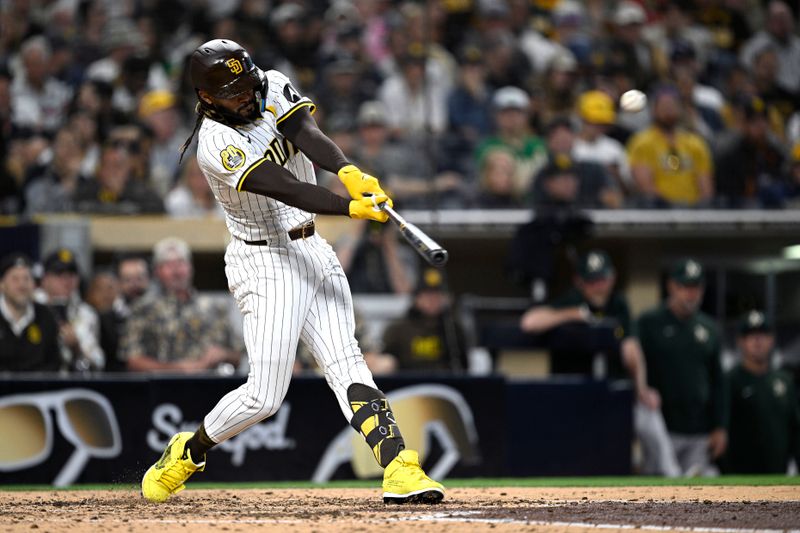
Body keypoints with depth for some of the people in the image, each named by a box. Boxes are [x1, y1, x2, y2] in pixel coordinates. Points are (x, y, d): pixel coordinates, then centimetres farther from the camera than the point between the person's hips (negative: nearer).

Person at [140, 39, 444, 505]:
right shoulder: (217, 144, -20)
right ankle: (188, 452, 17)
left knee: (346, 362, -5)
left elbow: (306, 134, -19)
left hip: (315, 252, 6)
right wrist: (353, 208, -43)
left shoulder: (273, 87, 0)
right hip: (266, 262, -6)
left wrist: (347, 171, -39)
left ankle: (399, 470, -16)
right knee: (265, 396, -6)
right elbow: (288, 189, -30)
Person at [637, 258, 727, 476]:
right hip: (663, 431, -5)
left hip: (699, 432, 5)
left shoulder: (709, 328, 15)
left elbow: (717, 382, 17)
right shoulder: (649, 323, 0)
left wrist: (719, 427, 9)